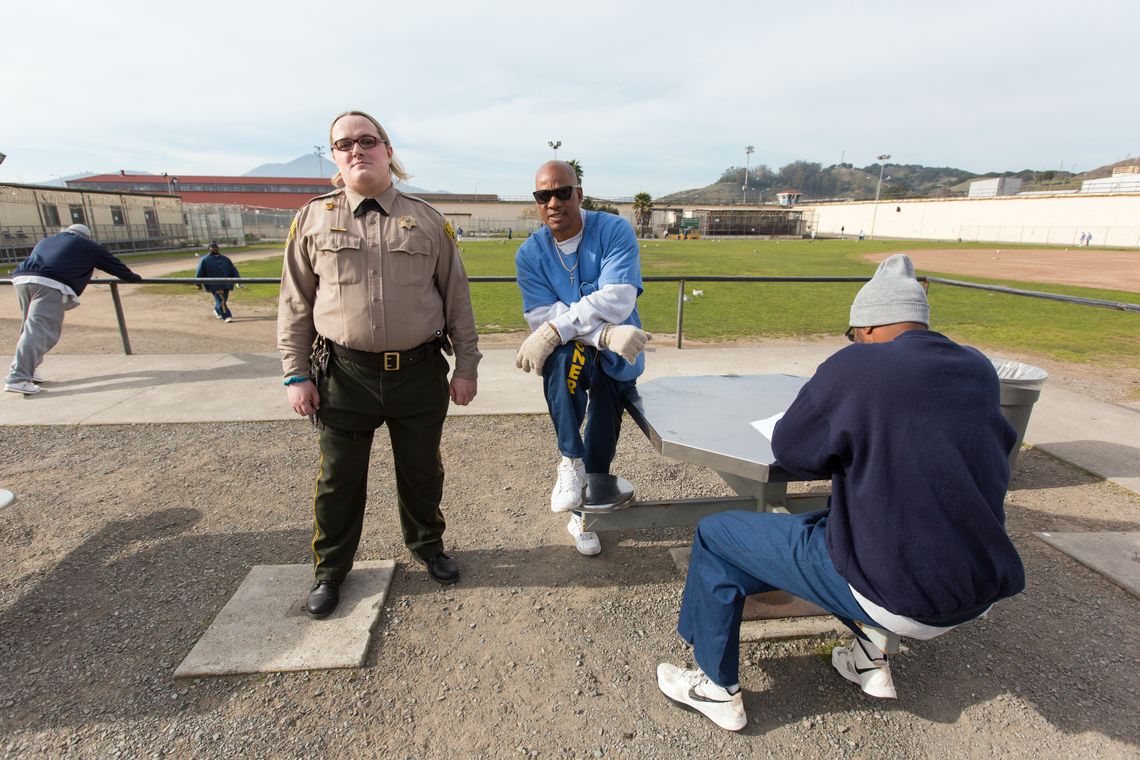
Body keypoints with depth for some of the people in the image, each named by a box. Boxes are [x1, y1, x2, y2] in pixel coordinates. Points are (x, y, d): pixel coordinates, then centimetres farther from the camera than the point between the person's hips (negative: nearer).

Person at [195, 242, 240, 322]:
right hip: (214, 284, -5)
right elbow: (200, 272, 3)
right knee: (220, 300, -14)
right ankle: (226, 316, -15)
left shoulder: (225, 259, 17)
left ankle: (217, 311, 39)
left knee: (224, 299, 12)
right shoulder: (205, 259, 5)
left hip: (226, 284, 5)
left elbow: (233, 269, 13)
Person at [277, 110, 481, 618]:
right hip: (344, 375, 0)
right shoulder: (313, 219, 4)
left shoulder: (428, 222, 3)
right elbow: (295, 303, 6)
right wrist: (296, 373, 2)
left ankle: (427, 545, 41)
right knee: (339, 479, 13)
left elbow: (457, 298, 5)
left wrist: (466, 367, 2)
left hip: (420, 372, 0)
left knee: (422, 471, 15)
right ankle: (330, 568, 36)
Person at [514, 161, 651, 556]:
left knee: (603, 431, 0)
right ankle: (570, 460, -20)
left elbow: (617, 299, -23)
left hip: (616, 356, 0)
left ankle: (583, 511, 29)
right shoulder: (530, 253, -3)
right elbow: (540, 316, -15)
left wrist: (555, 329, -32)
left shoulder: (614, 231, -9)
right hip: (566, 354, 0)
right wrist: (604, 333, -30)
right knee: (566, 355, -36)